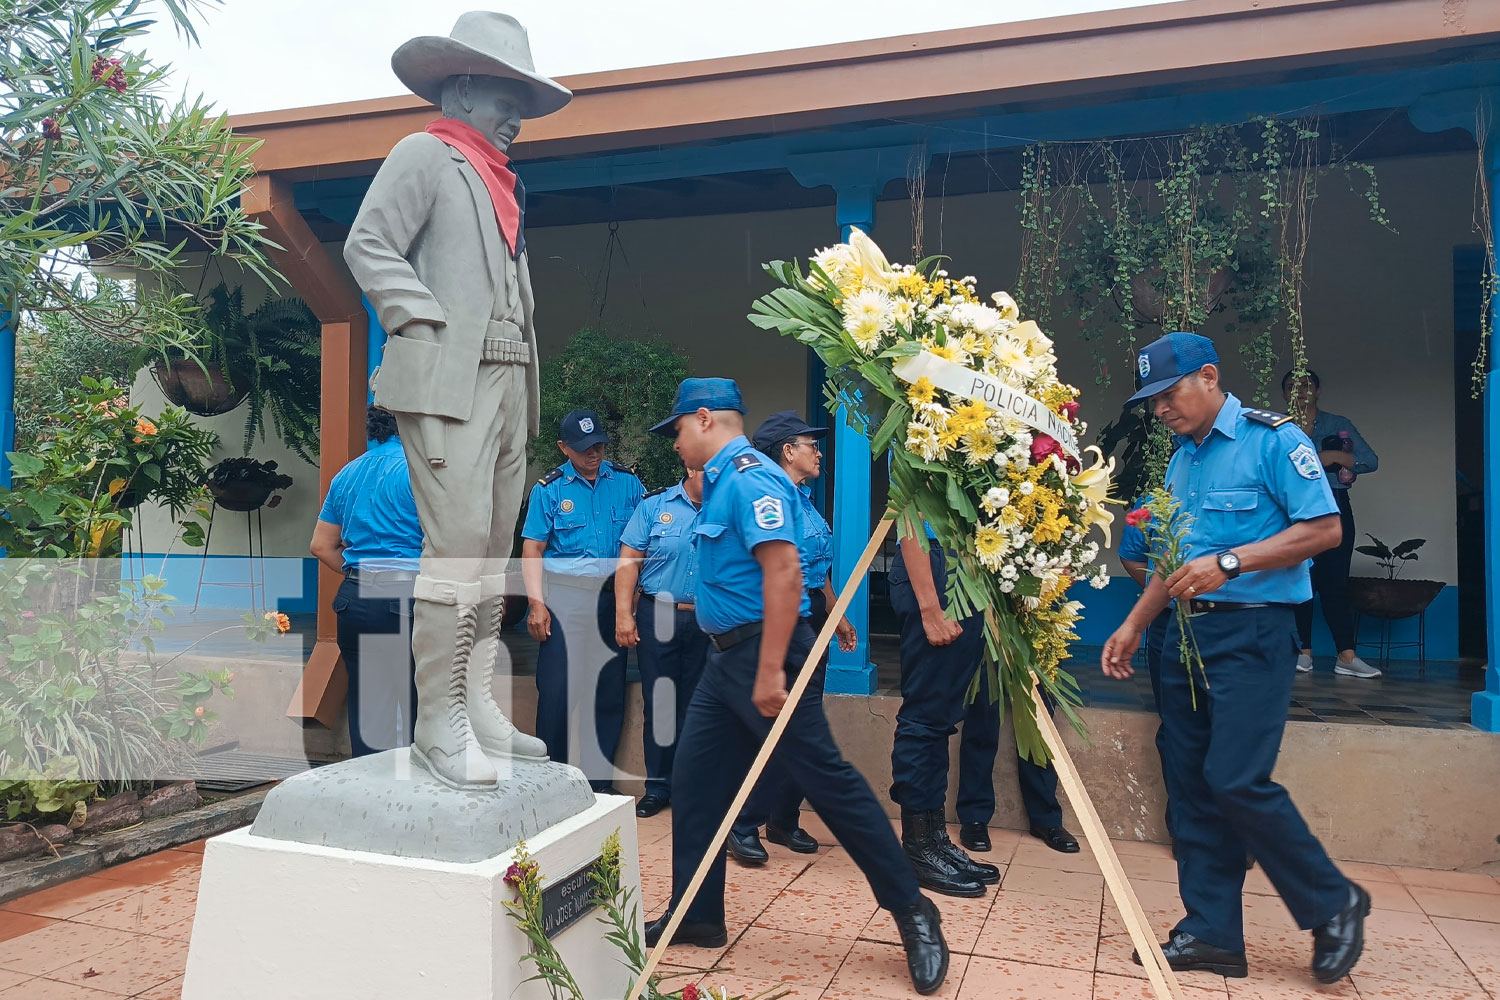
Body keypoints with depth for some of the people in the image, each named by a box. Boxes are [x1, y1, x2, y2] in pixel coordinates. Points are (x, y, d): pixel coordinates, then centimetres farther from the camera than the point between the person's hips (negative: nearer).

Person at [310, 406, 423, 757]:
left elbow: (321, 546, 20)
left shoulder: (345, 475, 15)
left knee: (364, 702, 11)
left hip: (355, 598, 6)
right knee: (418, 706, 1)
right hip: (406, 599, -6)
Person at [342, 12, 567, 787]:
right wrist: (430, 326, -13)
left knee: (494, 549, 7)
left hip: (508, 381, 8)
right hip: (447, 379, -8)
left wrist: (528, 379, 15)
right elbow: (367, 245, -6)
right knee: (457, 543, -14)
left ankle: (475, 706, 14)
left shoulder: (503, 183, 26)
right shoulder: (424, 154, 4)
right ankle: (439, 724, -7)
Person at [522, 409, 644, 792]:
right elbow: (532, 549, -1)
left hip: (612, 596, 2)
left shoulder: (626, 482, 6)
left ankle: (600, 780, 18)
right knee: (556, 688, -4)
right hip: (563, 596, -2)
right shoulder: (548, 489, 1)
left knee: (609, 688, 6)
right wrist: (536, 602, -10)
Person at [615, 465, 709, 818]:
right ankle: (658, 786, 19)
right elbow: (629, 561, -2)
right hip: (658, 617, -1)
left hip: (708, 623, 1)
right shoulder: (655, 505, 1)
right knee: (658, 703, 6)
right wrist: (623, 615, -9)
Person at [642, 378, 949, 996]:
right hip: (727, 655, 10)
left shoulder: (749, 477, -16)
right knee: (694, 780, 11)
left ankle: (912, 911, 7)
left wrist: (770, 670, -28)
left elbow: (784, 570, -26)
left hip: (763, 651, -10)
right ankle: (696, 916, 23)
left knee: (825, 777, -6)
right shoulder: (722, 481, 15)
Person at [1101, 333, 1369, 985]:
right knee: (1193, 784, 6)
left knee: (1237, 779, -12)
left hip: (1251, 633, -8)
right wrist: (1133, 627, 17)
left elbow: (1324, 528, -13)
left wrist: (1229, 563, -20)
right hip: (1186, 634, 8)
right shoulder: (1181, 461, 16)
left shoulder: (1272, 439, -6)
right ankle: (1211, 931, 16)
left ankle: (1333, 905, 12)